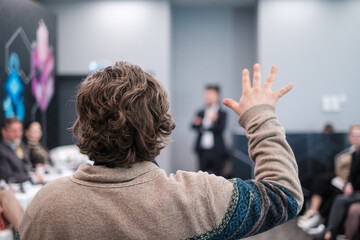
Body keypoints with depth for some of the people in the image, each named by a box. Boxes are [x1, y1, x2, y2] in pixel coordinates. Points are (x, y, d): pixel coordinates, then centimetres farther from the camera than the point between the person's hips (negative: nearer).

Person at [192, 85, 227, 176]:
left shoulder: (222, 113, 2)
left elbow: (220, 129, -12)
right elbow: (194, 127, -1)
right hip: (203, 150, 3)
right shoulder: (200, 113, 12)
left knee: (217, 175, 2)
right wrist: (196, 123, -25)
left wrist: (214, 120, -32)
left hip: (216, 151, -3)